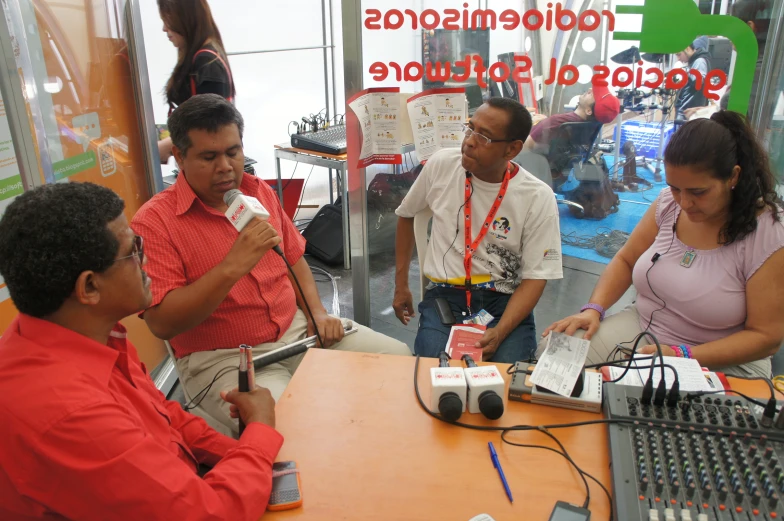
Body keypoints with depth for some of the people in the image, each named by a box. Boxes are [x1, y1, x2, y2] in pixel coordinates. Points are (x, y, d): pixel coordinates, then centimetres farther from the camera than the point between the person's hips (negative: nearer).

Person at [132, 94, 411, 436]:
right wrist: (232, 267, -28)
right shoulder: (154, 221, -12)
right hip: (222, 357, -6)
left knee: (399, 357, -1)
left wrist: (317, 312, 6)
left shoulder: (260, 191, 8)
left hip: (296, 330, 7)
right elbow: (161, 323, -20)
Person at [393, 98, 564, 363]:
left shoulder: (538, 198, -9)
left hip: (505, 299, -1)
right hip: (445, 294, 1)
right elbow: (406, 215, 13)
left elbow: (535, 276, -7)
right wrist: (401, 286, 13)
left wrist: (500, 332, -22)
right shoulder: (441, 165, -4)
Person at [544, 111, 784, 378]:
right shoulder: (669, 202, -3)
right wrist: (593, 309, -10)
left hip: (719, 363, -4)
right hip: (640, 327, 5)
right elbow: (625, 261, 8)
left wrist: (682, 356, -24)